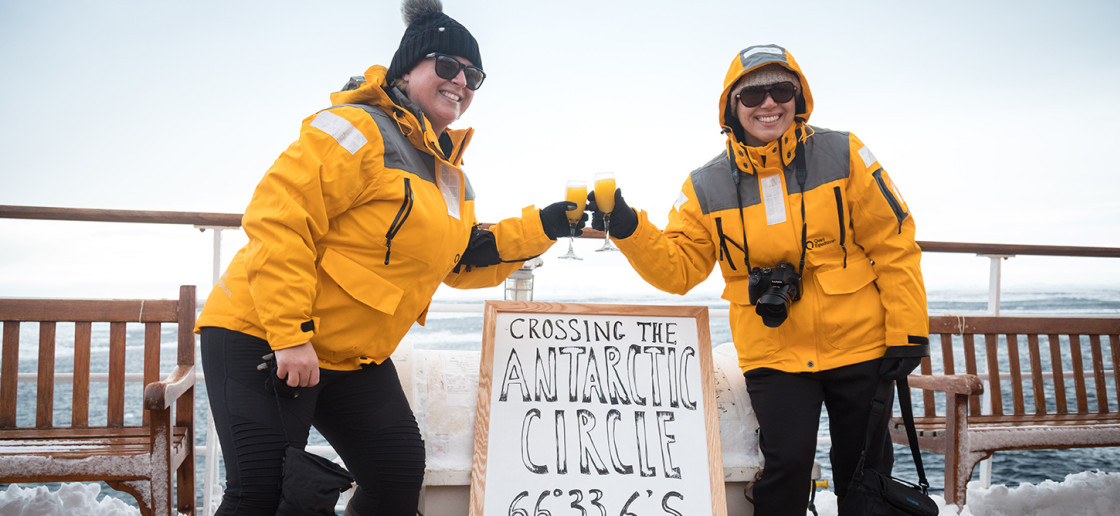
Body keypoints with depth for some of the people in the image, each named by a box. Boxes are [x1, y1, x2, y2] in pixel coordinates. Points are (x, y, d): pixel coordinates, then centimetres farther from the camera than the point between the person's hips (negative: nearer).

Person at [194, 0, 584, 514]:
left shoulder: (449, 176, 12)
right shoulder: (358, 131, -17)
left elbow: (464, 260, 17)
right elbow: (277, 219, -23)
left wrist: (541, 227, 4)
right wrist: (290, 335, -26)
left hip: (351, 356, 8)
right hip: (262, 337, -8)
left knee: (399, 473, 5)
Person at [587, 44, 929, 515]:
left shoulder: (842, 156, -5)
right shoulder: (707, 188, -2)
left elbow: (894, 246, -3)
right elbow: (677, 268, -3)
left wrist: (908, 332, -5)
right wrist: (627, 229, -19)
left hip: (857, 346, 1)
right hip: (774, 354, 0)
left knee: (865, 471, 12)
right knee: (787, 461, -10)